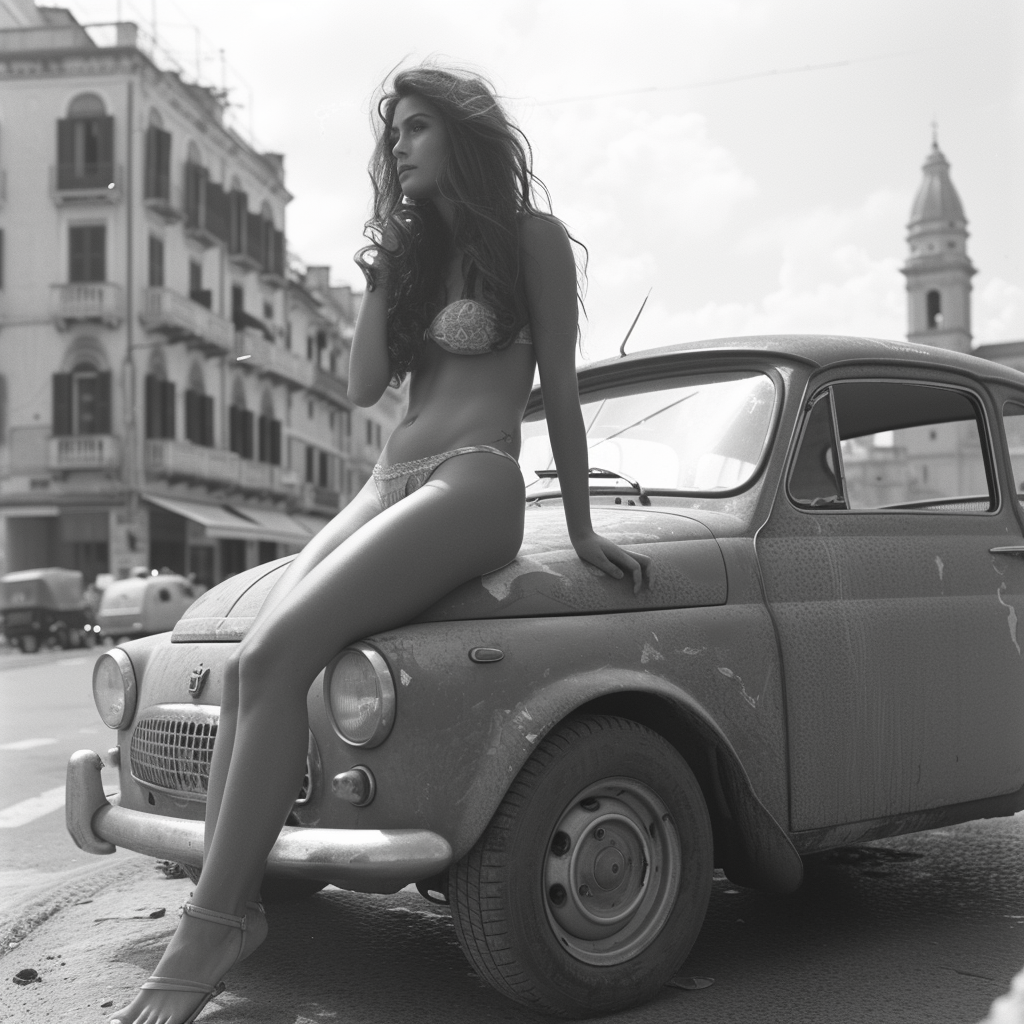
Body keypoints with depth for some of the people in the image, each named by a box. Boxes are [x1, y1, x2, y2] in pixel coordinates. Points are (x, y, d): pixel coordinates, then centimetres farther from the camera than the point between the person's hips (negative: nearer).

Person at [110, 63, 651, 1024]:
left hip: (472, 485, -7)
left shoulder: (531, 236, 6)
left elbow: (560, 392, 5)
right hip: (385, 484, 7)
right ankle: (231, 905, -20)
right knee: (243, 668, -17)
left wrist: (582, 530, 6)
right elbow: (365, 384, 15)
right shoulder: (414, 249, 25)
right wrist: (380, 267, 9)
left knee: (274, 657, -27)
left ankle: (211, 927, -25)